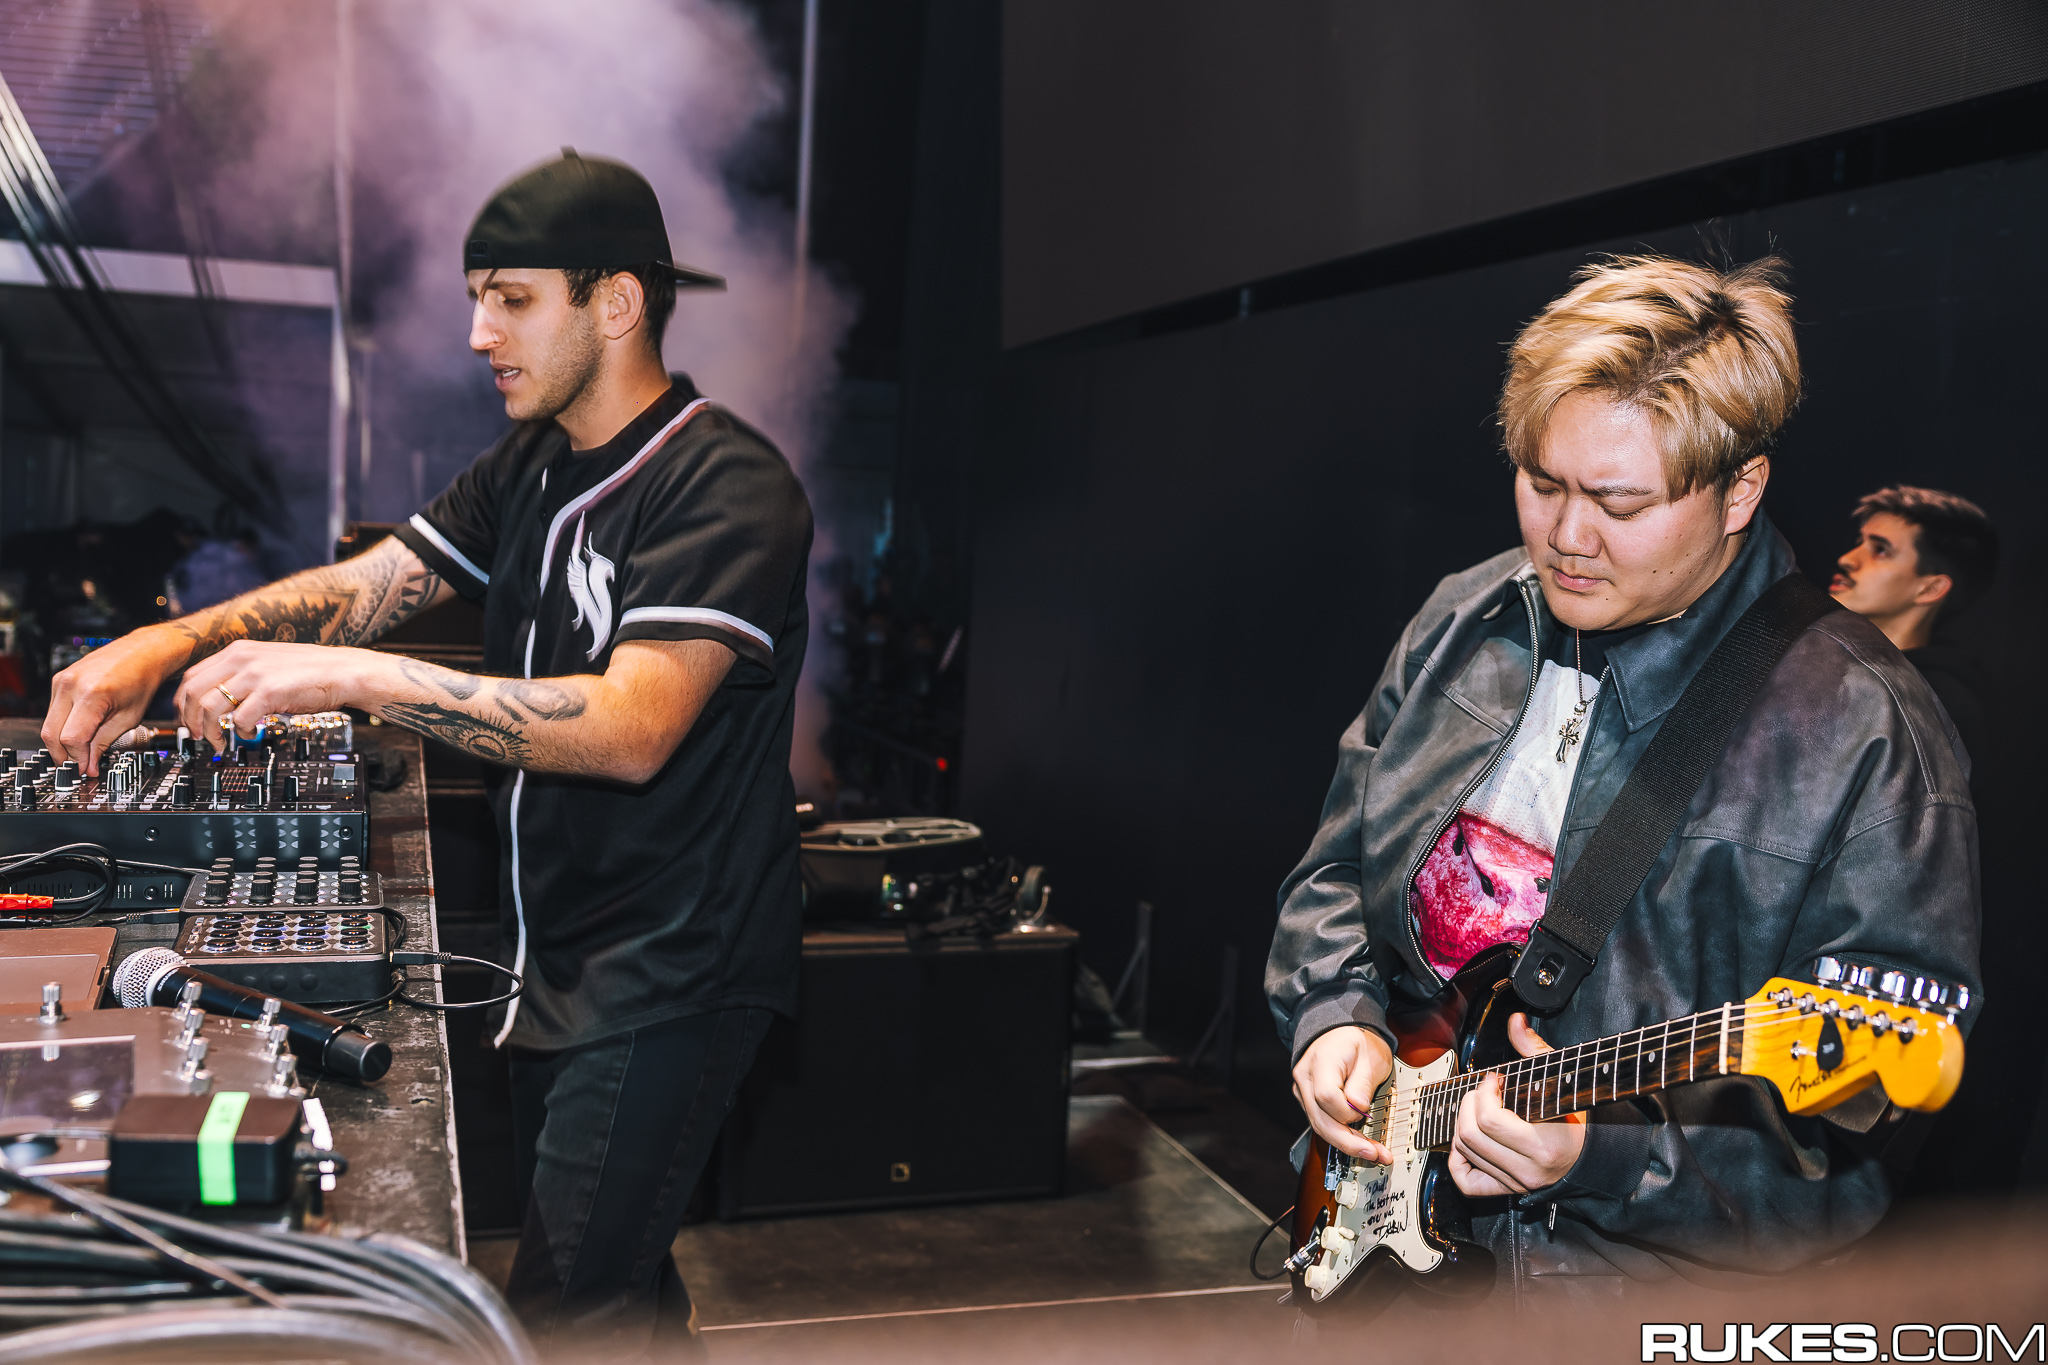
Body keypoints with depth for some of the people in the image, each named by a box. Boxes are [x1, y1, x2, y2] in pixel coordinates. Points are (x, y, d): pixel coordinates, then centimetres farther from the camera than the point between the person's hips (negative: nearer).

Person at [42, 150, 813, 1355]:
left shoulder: (728, 487, -19)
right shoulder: (531, 470, 10)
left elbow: (631, 727, -29)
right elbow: (368, 585, 5)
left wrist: (346, 679, -31)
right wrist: (174, 643, -12)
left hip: (672, 972, -8)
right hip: (557, 952, 8)